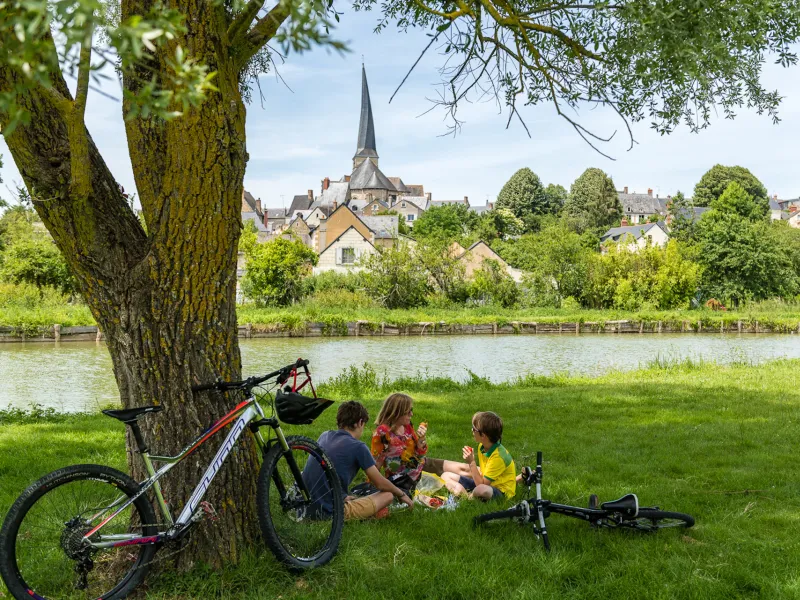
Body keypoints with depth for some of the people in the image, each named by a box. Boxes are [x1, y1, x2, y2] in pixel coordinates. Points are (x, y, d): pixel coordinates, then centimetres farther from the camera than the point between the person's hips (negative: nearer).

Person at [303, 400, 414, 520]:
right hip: (330, 513, -8)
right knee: (387, 495, 5)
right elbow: (380, 484, 1)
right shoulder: (358, 447, -9)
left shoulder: (324, 436, 10)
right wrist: (402, 494, 19)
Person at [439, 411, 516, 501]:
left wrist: (471, 462, -27)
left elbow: (481, 484, -26)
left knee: (481, 490, -44)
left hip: (501, 492, -8)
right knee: (446, 476, 3)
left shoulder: (498, 456, -27)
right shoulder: (482, 446, -2)